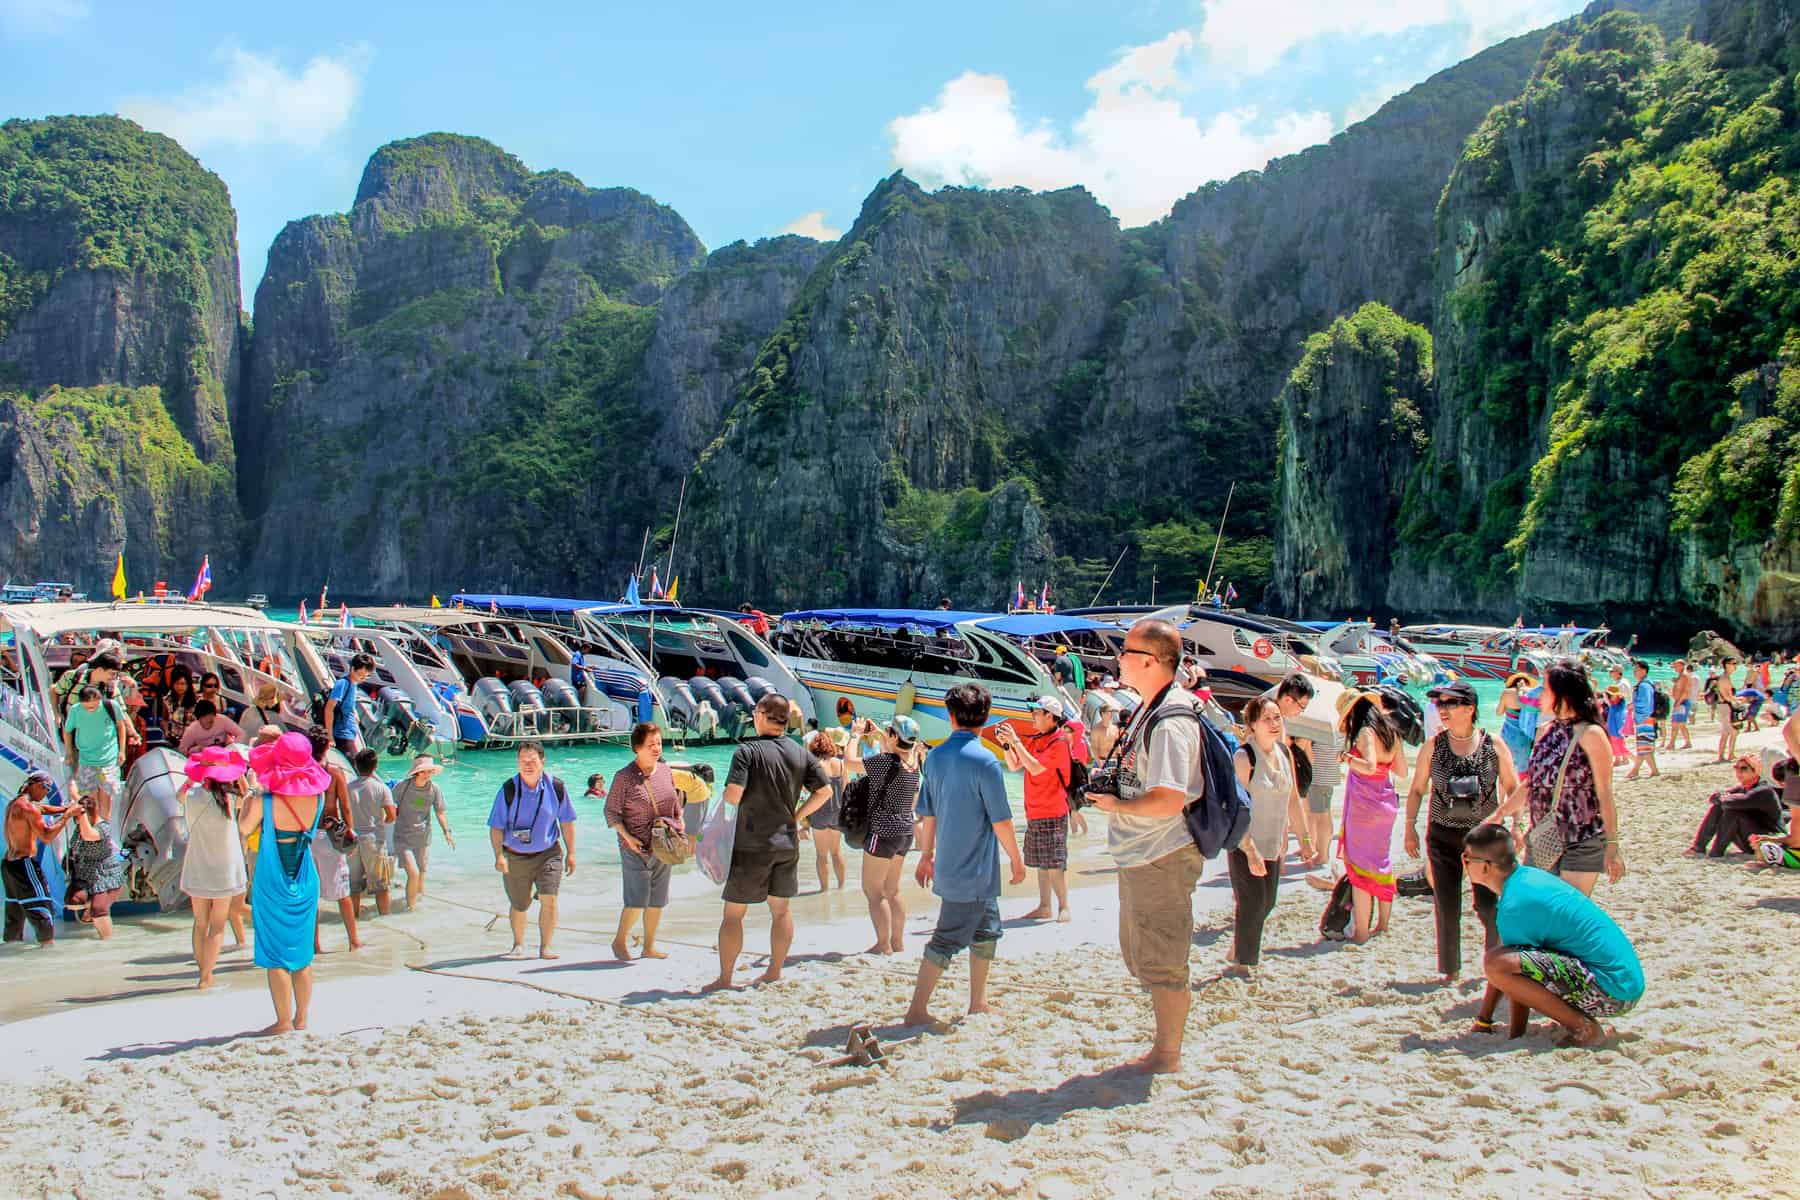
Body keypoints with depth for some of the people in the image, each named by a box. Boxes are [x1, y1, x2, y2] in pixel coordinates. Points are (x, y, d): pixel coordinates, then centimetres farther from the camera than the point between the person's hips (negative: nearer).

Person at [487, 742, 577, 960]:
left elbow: (566, 822, 3)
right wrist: (499, 855, -19)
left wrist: (571, 853, 5)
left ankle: (545, 947, 1)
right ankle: (518, 945, 34)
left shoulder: (556, 787, -8)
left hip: (548, 853, 0)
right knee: (519, 906, 11)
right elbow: (496, 826, -8)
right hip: (515, 857, 0)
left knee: (549, 900, -13)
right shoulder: (508, 789, -12)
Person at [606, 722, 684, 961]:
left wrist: (681, 829, 9)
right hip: (636, 849, -5)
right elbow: (611, 812, -6)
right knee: (637, 900, -10)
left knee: (657, 901, 9)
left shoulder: (665, 771, 6)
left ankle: (649, 946, 20)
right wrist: (627, 837, -16)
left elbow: (677, 802, 19)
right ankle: (620, 941, 10)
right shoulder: (624, 777, -10)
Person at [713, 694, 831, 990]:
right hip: (788, 843, 5)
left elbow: (733, 794, -23)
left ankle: (724, 978, 8)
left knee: (733, 912, 4)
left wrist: (723, 803, 0)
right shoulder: (800, 753, 4)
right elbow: (824, 791, 5)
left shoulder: (748, 750, -13)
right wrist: (796, 816, 12)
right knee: (781, 909, 16)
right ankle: (775, 971, 22)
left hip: (752, 844, -5)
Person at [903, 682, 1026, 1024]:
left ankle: (978, 1002, 27)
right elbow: (1001, 820, -14)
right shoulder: (984, 761, -16)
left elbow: (927, 814, 9)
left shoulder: (934, 758, 2)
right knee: (948, 939, -1)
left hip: (948, 864, 7)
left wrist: (926, 855, 19)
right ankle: (917, 1010, 0)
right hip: (975, 868, -7)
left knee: (986, 930, 20)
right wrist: (1017, 860, -2)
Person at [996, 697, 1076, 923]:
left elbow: (1035, 768, -21)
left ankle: (1064, 908, -1)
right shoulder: (1034, 740, 13)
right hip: (1034, 812, 8)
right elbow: (1014, 766, 14)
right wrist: (1006, 744, 0)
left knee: (1054, 863, -7)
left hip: (1052, 813, -8)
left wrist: (1016, 741, -19)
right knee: (1041, 863, 11)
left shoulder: (1059, 742, -12)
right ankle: (1044, 907, 16)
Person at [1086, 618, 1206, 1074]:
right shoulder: (1147, 710, 10)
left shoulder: (1170, 722, -23)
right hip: (1139, 854, 11)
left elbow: (1169, 801, -30)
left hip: (1163, 858, -11)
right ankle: (1164, 1046, 34)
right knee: (1140, 955, 20)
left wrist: (1116, 805, -16)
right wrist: (1109, 779, 6)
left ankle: (1168, 1057, 17)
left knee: (1162, 963, 3)